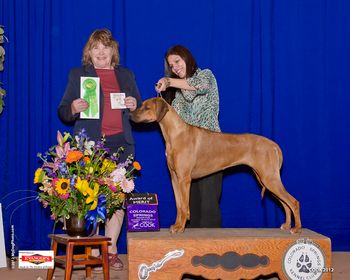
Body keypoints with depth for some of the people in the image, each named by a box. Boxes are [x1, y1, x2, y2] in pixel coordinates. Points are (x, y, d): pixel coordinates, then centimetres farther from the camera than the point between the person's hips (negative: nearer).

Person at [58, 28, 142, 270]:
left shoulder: (127, 75, 18)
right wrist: (74, 108, -15)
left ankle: (111, 250, 3)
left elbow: (140, 110, 22)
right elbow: (63, 112, 8)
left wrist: (134, 106, -1)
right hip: (89, 143, -2)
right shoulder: (77, 75, 11)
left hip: (121, 144, 2)